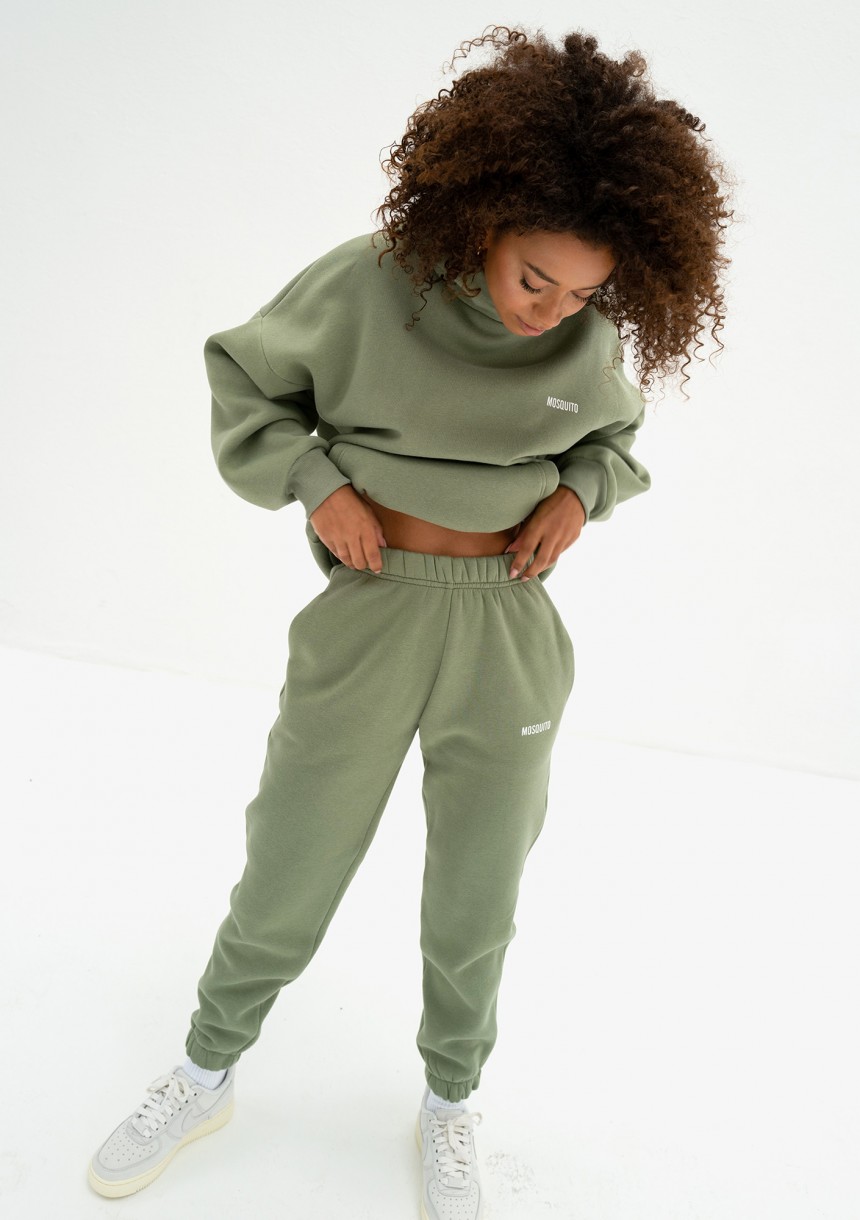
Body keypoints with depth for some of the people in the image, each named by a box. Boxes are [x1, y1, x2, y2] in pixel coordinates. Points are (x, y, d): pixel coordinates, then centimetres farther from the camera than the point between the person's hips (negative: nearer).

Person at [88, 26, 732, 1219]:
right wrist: (319, 484, -13)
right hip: (369, 618, -1)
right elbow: (244, 379, 2)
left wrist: (577, 495, -5)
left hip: (510, 637, 2)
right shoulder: (367, 283, -12)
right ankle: (205, 1077, 40)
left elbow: (615, 437, 15)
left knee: (474, 914, 14)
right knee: (281, 892, 11)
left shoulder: (591, 339, -5)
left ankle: (450, 1108, 42)